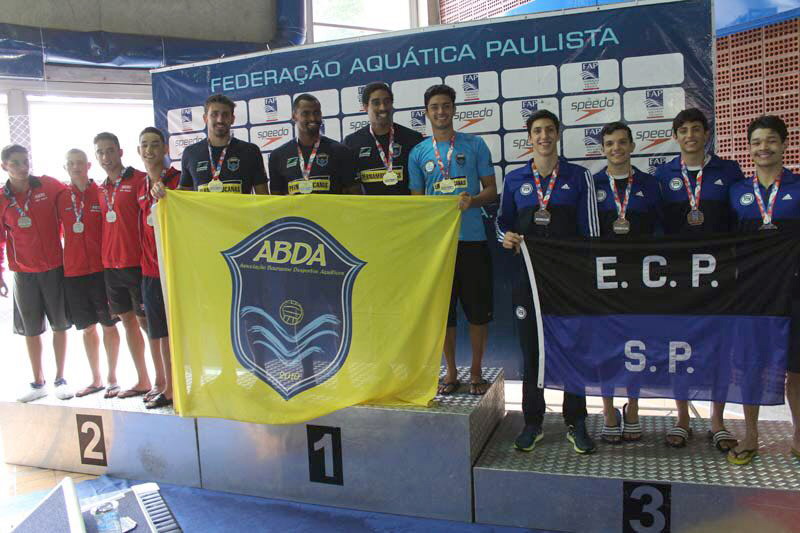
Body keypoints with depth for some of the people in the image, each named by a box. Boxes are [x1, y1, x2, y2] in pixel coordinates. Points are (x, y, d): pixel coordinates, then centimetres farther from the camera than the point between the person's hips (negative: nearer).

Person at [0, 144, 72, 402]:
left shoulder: (49, 186, -4)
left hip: (55, 268, -1)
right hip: (24, 273, 1)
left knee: (59, 325, 6)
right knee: (31, 330, 9)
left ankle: (60, 379, 19)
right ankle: (38, 383, 22)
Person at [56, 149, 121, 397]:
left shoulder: (101, 193, -1)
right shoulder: (60, 197, 6)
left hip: (101, 268, -3)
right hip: (73, 271, 3)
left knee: (108, 325, 5)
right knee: (87, 328, 11)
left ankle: (112, 377, 17)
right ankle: (96, 379, 23)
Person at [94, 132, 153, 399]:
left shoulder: (139, 180, -7)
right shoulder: (101, 189, 13)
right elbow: (104, 225, 17)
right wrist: (105, 259, 11)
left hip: (137, 264, -7)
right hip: (111, 265, 7)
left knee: (146, 320, 0)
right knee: (128, 321, 12)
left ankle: (162, 380, 12)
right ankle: (142, 381, 24)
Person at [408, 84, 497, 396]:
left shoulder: (475, 145, 6)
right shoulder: (418, 153, 9)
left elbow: (492, 190, 6)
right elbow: (416, 201, 12)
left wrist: (472, 200, -15)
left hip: (472, 238, -1)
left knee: (478, 309, 4)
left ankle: (476, 372, 20)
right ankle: (451, 372, 22)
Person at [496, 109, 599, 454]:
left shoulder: (579, 177, 3)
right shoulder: (515, 179, 7)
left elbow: (590, 230, 2)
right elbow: (502, 221, 16)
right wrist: (506, 237, -7)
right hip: (529, 275, 1)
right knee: (531, 349, 7)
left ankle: (576, 424, 20)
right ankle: (533, 422, 21)